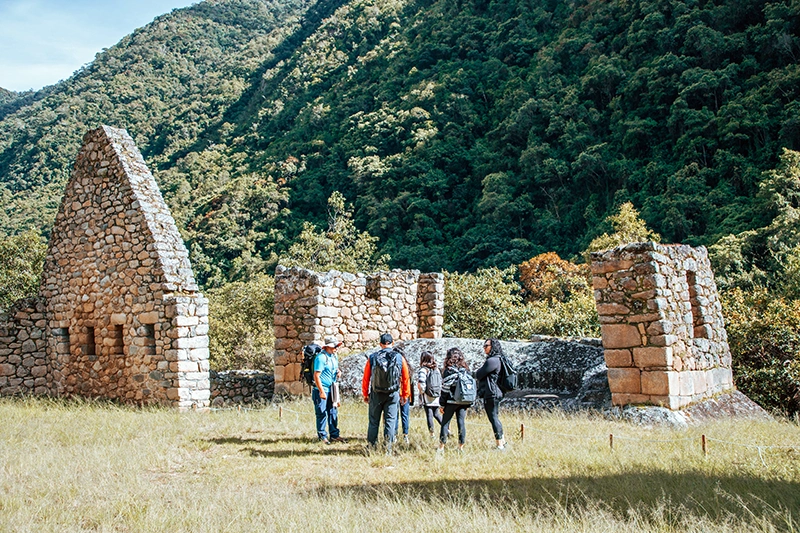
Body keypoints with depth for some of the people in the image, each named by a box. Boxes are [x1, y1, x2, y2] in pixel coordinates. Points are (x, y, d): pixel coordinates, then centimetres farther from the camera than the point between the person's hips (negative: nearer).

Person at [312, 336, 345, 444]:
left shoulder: (334, 356, 10)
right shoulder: (321, 357, -16)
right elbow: (316, 375, -18)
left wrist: (338, 371, 3)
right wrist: (321, 391, -20)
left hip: (331, 389, 8)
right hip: (321, 390, -8)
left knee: (333, 412, 10)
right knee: (322, 413, -1)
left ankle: (334, 435, 18)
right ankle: (322, 436, 8)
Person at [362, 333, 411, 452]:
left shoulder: (372, 358, -1)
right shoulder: (399, 358, -1)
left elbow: (366, 378, 3)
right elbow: (406, 378, 5)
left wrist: (365, 394, 13)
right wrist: (405, 395, 15)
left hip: (376, 394, 0)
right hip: (393, 394, 0)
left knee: (374, 421, 10)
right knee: (390, 420, 4)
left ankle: (372, 446, 14)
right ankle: (389, 445, 0)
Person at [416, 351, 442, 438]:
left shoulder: (423, 370, -12)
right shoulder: (436, 369, 8)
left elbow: (420, 384, -24)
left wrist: (422, 391, -9)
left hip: (427, 398, -5)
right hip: (436, 398, 5)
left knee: (429, 415, 3)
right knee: (436, 414, 17)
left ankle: (432, 433, 7)